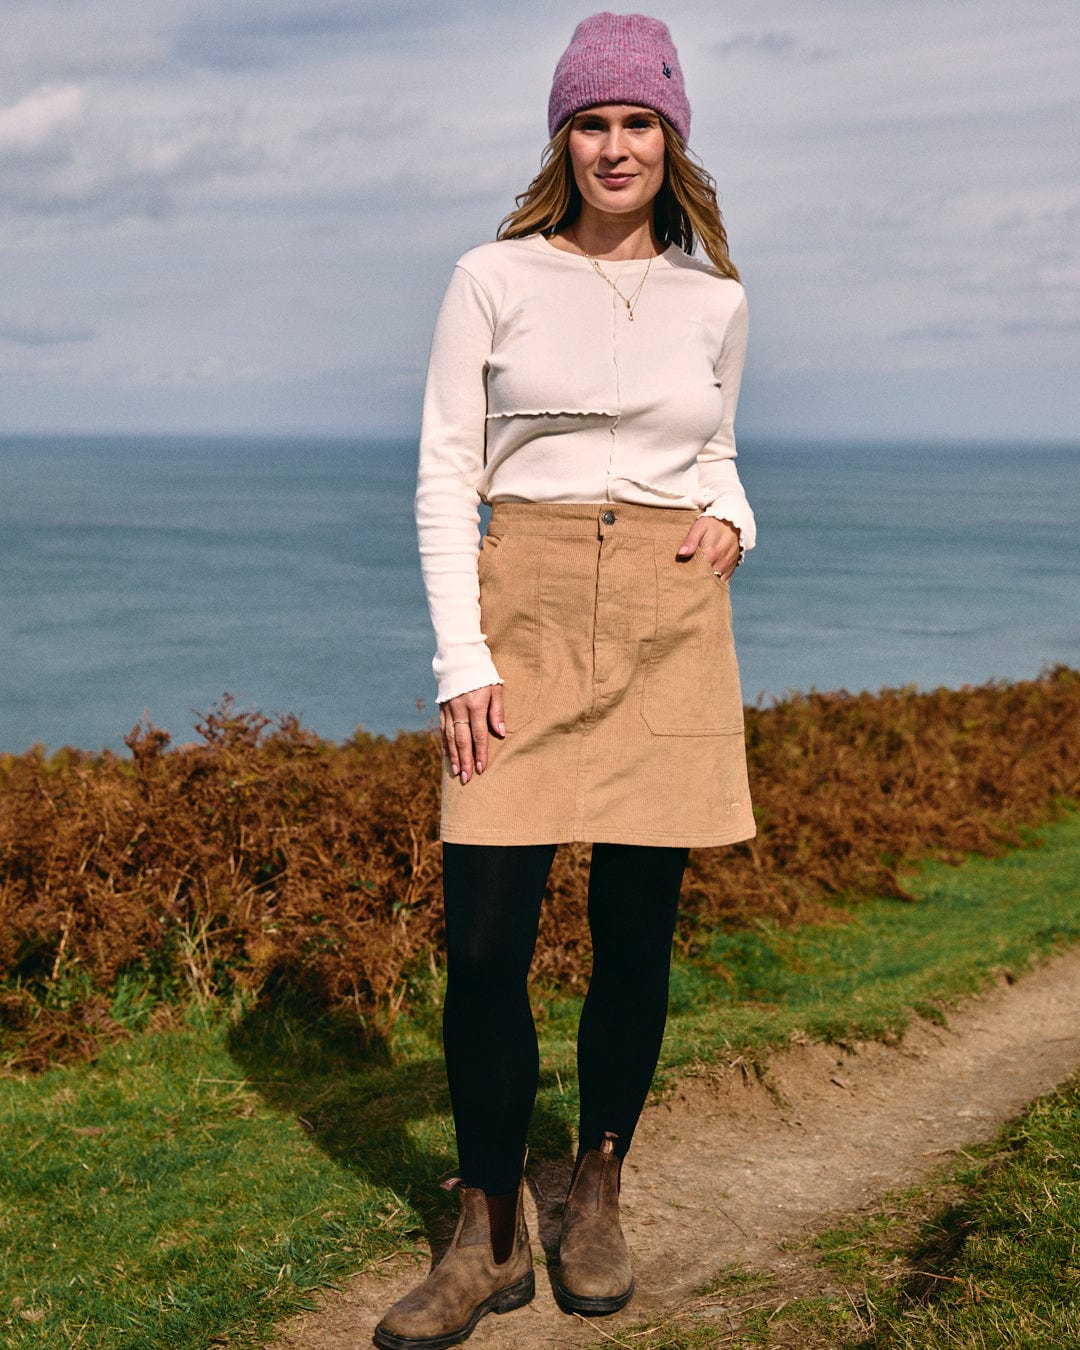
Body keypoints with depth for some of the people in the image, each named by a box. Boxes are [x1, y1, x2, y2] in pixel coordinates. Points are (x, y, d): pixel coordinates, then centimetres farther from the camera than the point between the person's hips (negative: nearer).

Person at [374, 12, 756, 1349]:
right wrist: (462, 660, -8)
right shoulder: (494, 279, 3)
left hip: (670, 627, 2)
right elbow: (443, 477, 1)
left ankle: (597, 1192, 25)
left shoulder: (714, 302, 11)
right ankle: (487, 1241, 9)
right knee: (485, 936, -6)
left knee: (635, 932, 5)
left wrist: (731, 521, -1)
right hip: (526, 614, -2)